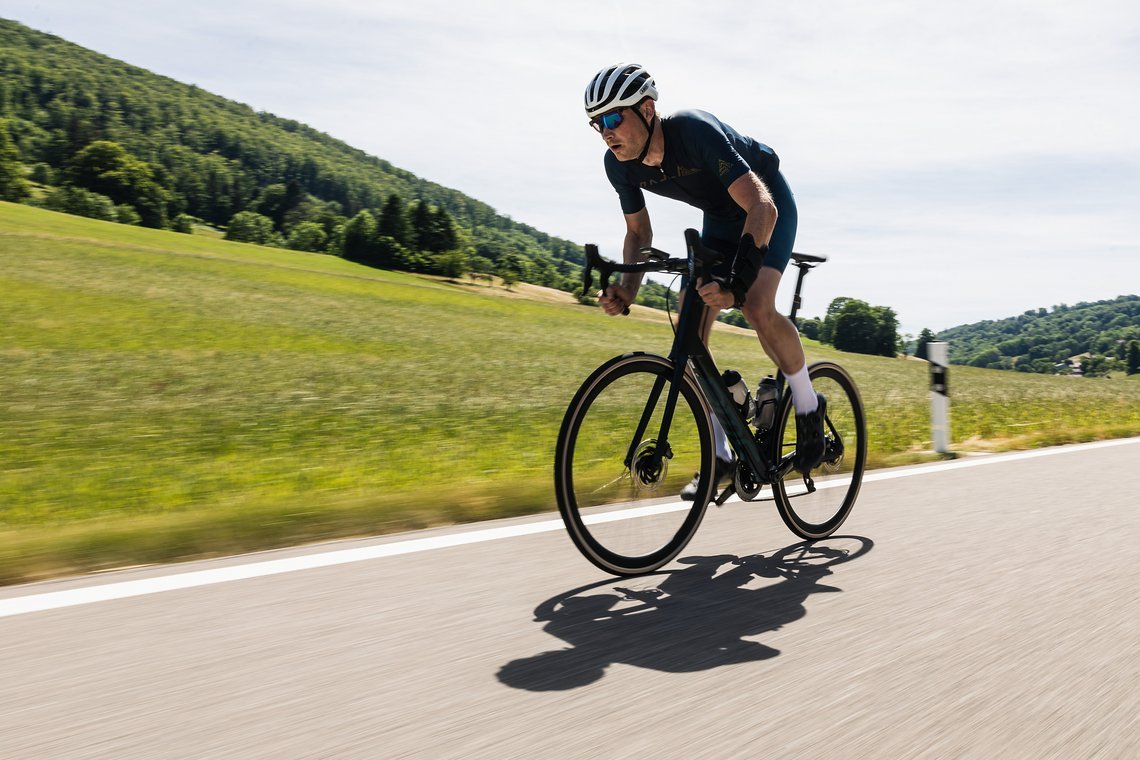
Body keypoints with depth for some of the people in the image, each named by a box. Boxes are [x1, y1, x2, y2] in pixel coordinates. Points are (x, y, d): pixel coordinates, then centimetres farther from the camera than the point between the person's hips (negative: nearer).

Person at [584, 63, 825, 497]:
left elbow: (762, 207, -41)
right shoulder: (619, 164, -17)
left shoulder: (696, 132, -37)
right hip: (719, 217, 6)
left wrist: (738, 280, -55)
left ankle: (809, 406, -3)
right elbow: (638, 232, -2)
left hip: (766, 206, -6)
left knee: (757, 308, -30)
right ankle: (720, 454, 3)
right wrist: (626, 288, -20)